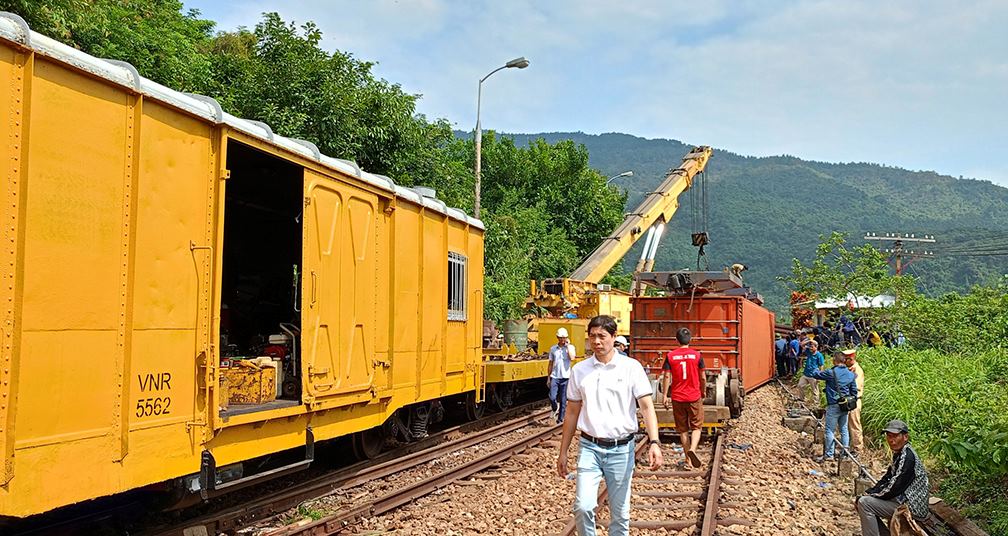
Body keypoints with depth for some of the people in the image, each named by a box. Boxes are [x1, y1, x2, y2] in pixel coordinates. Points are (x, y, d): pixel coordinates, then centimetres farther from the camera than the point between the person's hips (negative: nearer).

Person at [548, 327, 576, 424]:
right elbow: (551, 363, 12)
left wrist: (568, 345, -13)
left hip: (565, 377, -2)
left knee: (563, 400, 4)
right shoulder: (553, 349, 8)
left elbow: (572, 357, -22)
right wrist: (548, 378, 12)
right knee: (552, 397, -10)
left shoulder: (570, 347, 0)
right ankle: (555, 409, 20)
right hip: (554, 377, 2)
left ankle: (560, 419, 16)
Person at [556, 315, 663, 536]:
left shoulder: (631, 367, -3)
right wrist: (563, 452, 10)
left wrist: (654, 442, -22)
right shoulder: (579, 370, 4)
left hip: (621, 449, -1)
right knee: (583, 506, -12)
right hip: (590, 447, 1)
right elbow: (572, 413, 10)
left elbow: (647, 406, -8)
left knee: (620, 513, 8)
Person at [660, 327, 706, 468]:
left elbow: (666, 376, -6)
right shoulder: (696, 355, -3)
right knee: (696, 427, 8)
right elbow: (702, 377, 2)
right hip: (694, 397, -1)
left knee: (682, 429, 11)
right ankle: (692, 449, -19)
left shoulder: (670, 356, -2)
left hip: (677, 398, 1)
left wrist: (665, 396, 0)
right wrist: (703, 393, 18)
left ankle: (689, 460, 14)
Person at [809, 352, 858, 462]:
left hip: (833, 406, -6)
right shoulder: (850, 374, 5)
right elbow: (854, 391, 10)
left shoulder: (831, 373, -14)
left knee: (830, 430, -1)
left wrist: (817, 370, 18)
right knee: (844, 429, 14)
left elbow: (815, 374, -4)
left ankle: (829, 455, -1)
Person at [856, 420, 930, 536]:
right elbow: (886, 479, 15)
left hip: (911, 507, -10)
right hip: (903, 501, 10)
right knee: (860, 501, 10)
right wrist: (867, 493, 0)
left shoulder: (907, 456, -19)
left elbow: (894, 488, -23)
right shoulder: (898, 454, 13)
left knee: (864, 503, -20)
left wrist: (869, 495, -12)